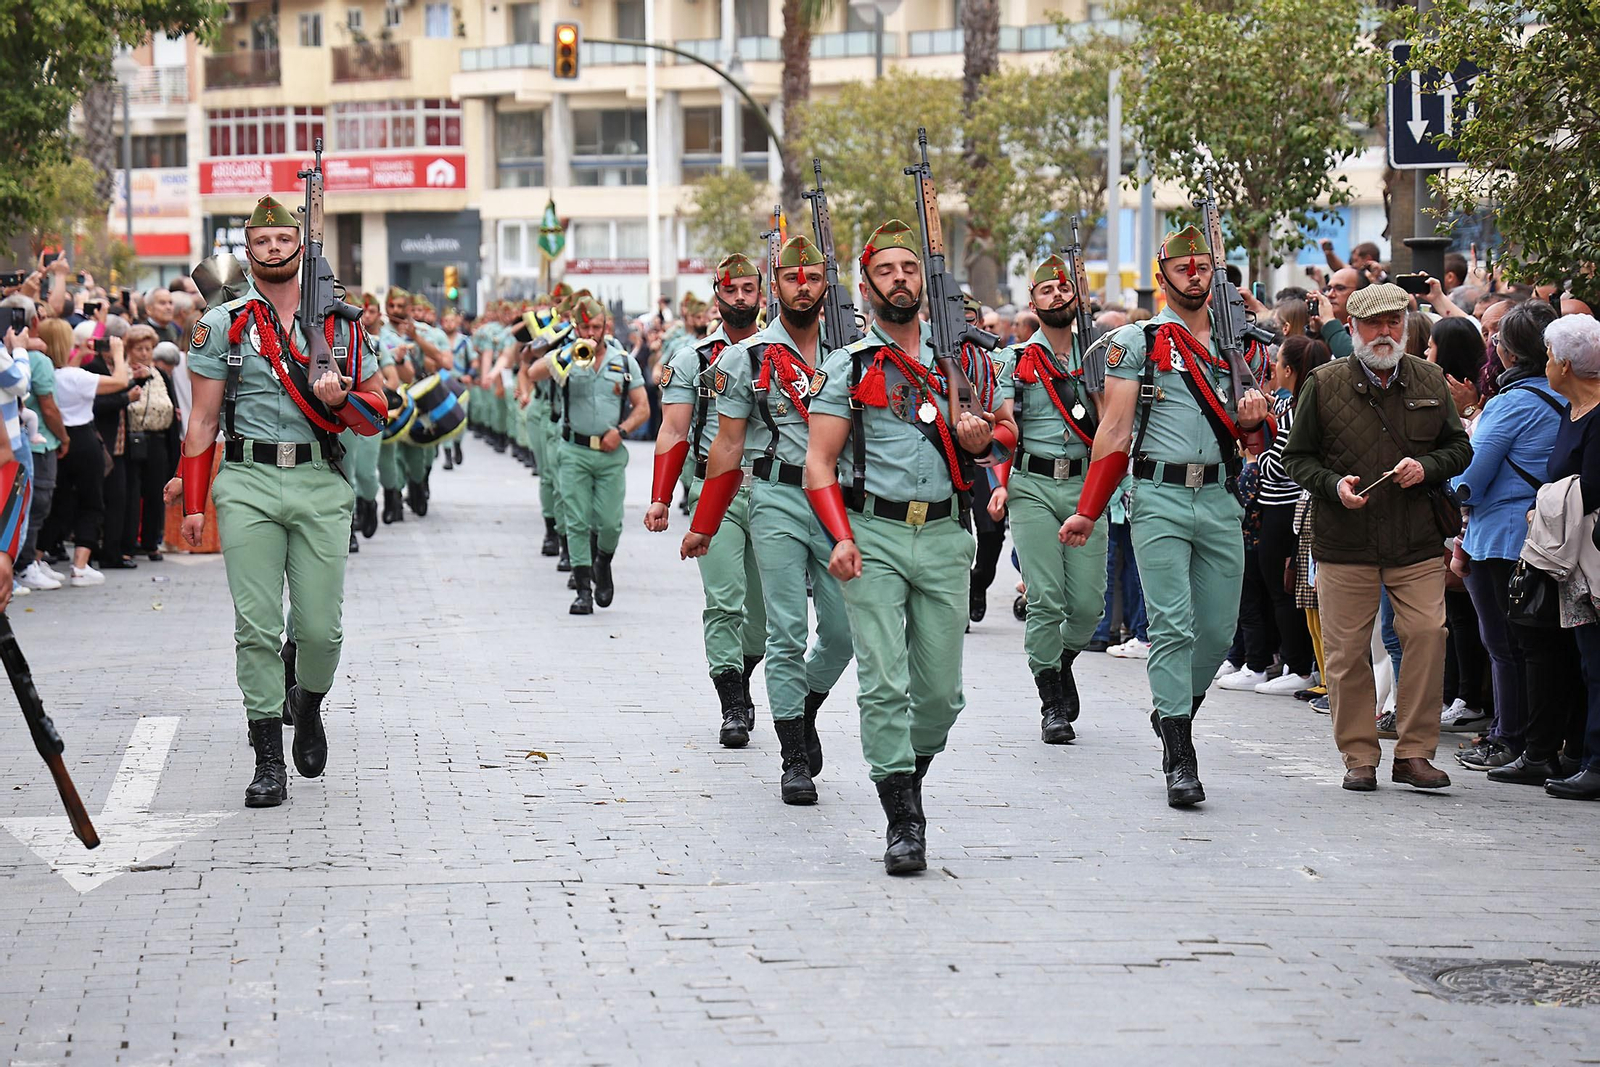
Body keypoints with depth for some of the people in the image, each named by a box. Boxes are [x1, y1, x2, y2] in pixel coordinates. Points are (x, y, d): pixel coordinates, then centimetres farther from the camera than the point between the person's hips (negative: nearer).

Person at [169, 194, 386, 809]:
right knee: (257, 628, -5)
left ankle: (307, 705, 30)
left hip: (321, 486, 1)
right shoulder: (223, 325, 7)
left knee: (321, 626, -2)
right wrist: (193, 502, 0)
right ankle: (268, 762, 1)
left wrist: (342, 397, -9)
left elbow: (377, 412, 13)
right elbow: (204, 419, 7)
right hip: (248, 486, -1)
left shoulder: (341, 325, 11)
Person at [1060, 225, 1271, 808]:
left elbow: (1256, 440, 21)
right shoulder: (1137, 342, 3)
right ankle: (1179, 759, -8)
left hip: (1220, 499, 4)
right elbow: (1115, 429, 1)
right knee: (1173, 627, -10)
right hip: (1159, 498, -4)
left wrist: (1253, 421, -4)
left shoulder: (1244, 347, 14)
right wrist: (1087, 511, -5)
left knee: (1218, 630, 5)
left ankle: (1174, 712, 29)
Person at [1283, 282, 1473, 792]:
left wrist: (1426, 468, -6)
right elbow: (1297, 457, 6)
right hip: (1345, 541, -1)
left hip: (1418, 540, 1)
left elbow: (1459, 447, 15)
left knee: (1427, 635, -9)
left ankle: (1414, 752, 1)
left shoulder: (1431, 381, 8)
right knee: (1346, 650, 0)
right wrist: (1334, 485, -12)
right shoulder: (1325, 384, 2)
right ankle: (1359, 755, 12)